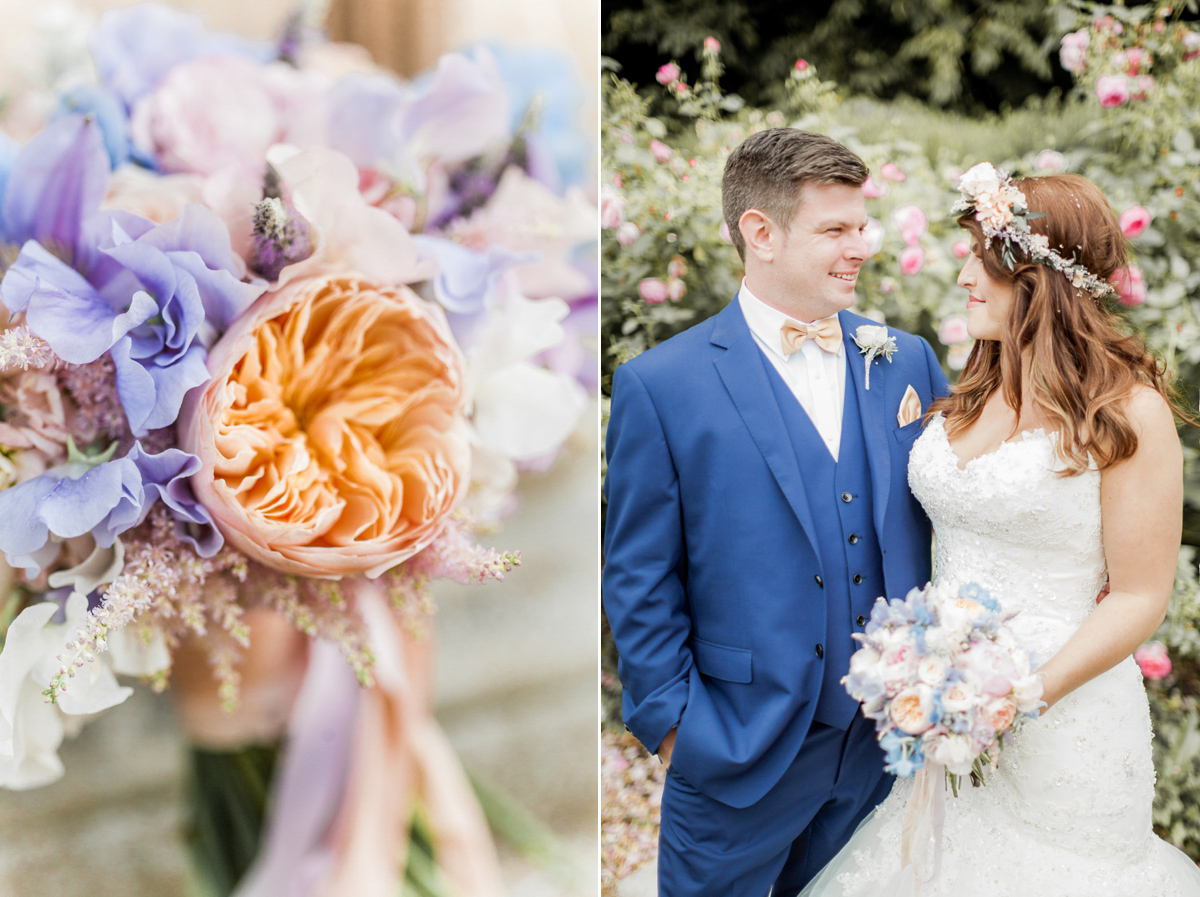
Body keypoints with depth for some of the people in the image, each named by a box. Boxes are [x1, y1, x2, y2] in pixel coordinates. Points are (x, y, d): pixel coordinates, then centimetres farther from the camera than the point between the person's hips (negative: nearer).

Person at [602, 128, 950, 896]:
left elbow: (946, 522, 9)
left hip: (891, 743, 4)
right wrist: (672, 724, -7)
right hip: (738, 758, -4)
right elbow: (640, 584, -6)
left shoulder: (908, 362, 3)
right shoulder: (660, 385, -9)